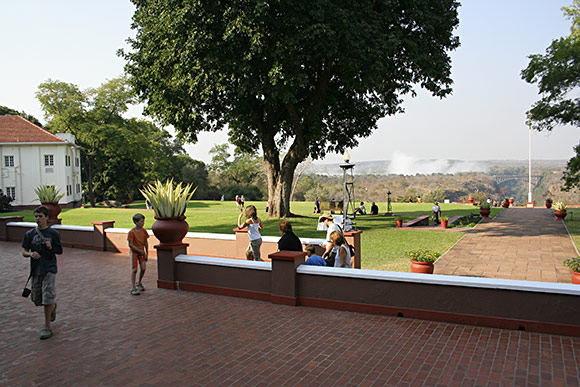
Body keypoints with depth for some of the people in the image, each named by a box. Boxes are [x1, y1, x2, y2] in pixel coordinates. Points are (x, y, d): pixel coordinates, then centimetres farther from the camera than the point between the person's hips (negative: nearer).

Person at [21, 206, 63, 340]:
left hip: (49, 269, -4)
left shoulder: (53, 233, -1)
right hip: (35, 270, 4)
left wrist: (51, 247, -13)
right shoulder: (30, 234, 4)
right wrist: (31, 254, -15)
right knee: (37, 299, 10)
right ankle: (53, 306, 43)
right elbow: (24, 252, 7)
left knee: (47, 299, -9)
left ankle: (47, 327, 2)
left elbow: (60, 251, 6)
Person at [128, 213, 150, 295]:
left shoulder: (143, 230, 0)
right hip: (134, 252, -5)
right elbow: (130, 245, -16)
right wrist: (139, 251, -16)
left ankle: (139, 283, 24)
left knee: (143, 268, 0)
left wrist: (147, 253, 3)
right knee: (134, 270, -4)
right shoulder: (132, 232, -17)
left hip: (141, 252, 5)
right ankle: (133, 288, 3)